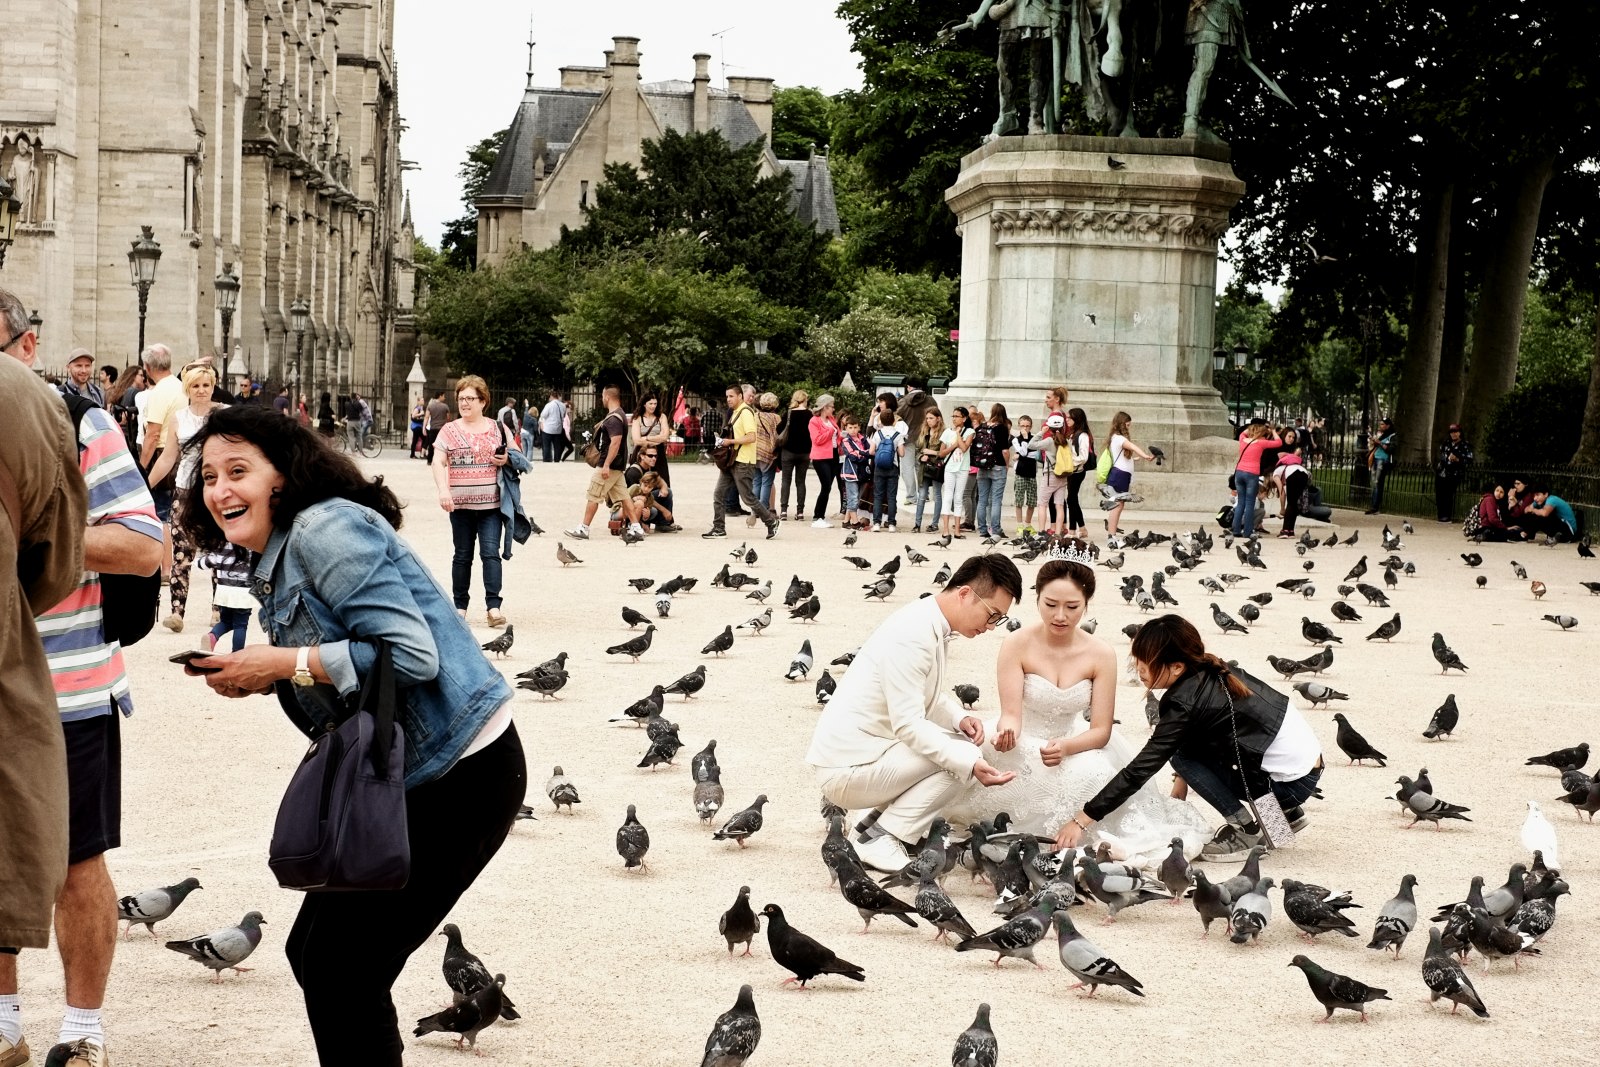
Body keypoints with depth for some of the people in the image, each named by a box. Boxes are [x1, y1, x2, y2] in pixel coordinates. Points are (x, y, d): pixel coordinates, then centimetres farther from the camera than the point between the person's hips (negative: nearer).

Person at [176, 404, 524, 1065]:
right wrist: (259, 679, 0)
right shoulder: (276, 565, 15)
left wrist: (285, 663, -18)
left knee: (341, 968, -6)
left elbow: (413, 655, -24)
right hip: (395, 779, 10)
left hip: (459, 775, -10)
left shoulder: (327, 528, -16)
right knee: (312, 952, 12)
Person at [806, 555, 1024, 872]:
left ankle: (875, 819, 11)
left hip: (867, 752, 10)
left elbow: (934, 695, 16)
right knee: (963, 754, -15)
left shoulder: (935, 627, 7)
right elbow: (908, 724, -26)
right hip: (846, 770, -10)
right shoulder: (912, 635, -23)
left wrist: (959, 718, -5)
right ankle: (883, 840, -10)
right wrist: (971, 764, -32)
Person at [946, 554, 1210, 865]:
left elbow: (1101, 731, -9)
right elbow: (1011, 713, -17)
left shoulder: (1101, 654, -10)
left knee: (1093, 773, -31)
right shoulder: (1017, 645, -16)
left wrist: (1065, 747, -32)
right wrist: (1006, 732, -44)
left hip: (1074, 745, 1)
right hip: (1023, 746, -1)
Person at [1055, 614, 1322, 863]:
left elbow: (1141, 768, -19)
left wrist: (1083, 819, -17)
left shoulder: (1184, 701, -19)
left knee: (1183, 754, -6)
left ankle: (1246, 830, -4)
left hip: (1293, 779, -8)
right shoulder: (1210, 672, 5)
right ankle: (1286, 810, 21)